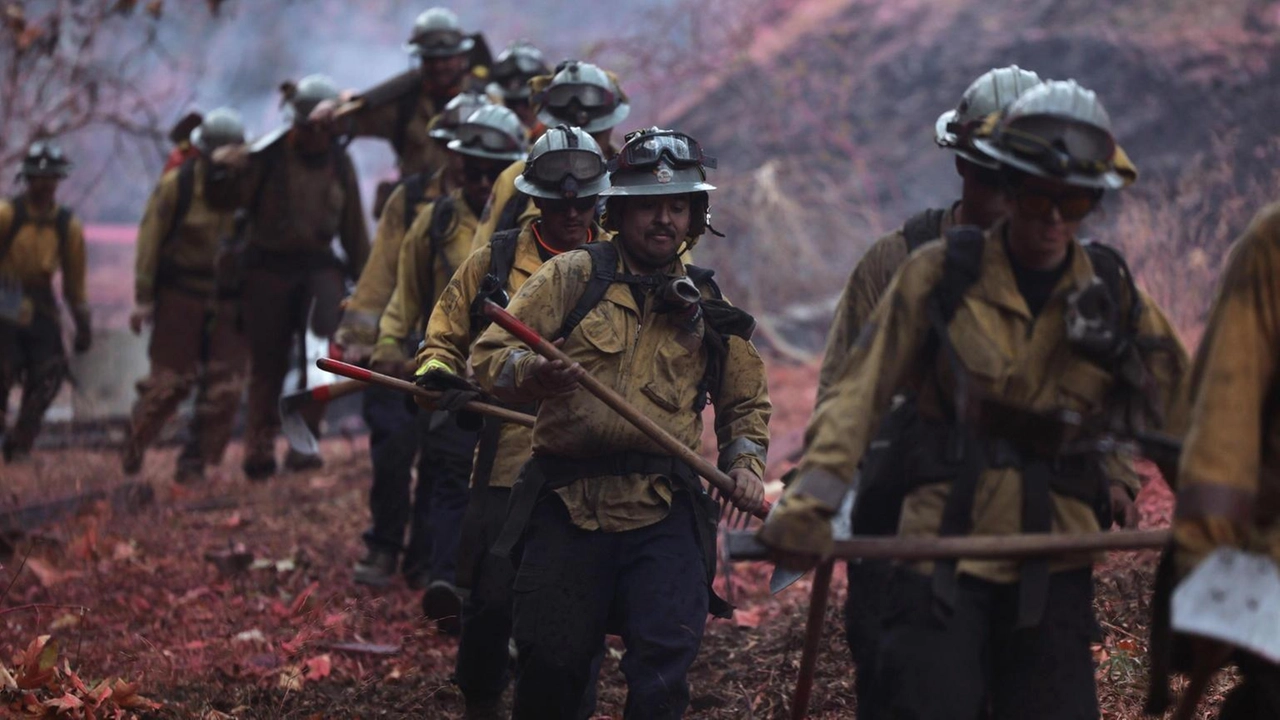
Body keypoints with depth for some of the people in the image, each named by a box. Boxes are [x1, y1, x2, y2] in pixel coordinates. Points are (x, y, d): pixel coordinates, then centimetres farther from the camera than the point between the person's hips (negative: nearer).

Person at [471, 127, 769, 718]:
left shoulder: (708, 308, 13)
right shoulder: (573, 276, 5)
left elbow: (745, 400, 25)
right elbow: (489, 356, -2)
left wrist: (744, 460, 5)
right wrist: (533, 374, -24)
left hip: (664, 517, 1)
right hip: (567, 507, -1)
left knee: (666, 662, -11)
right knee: (551, 664, 4)